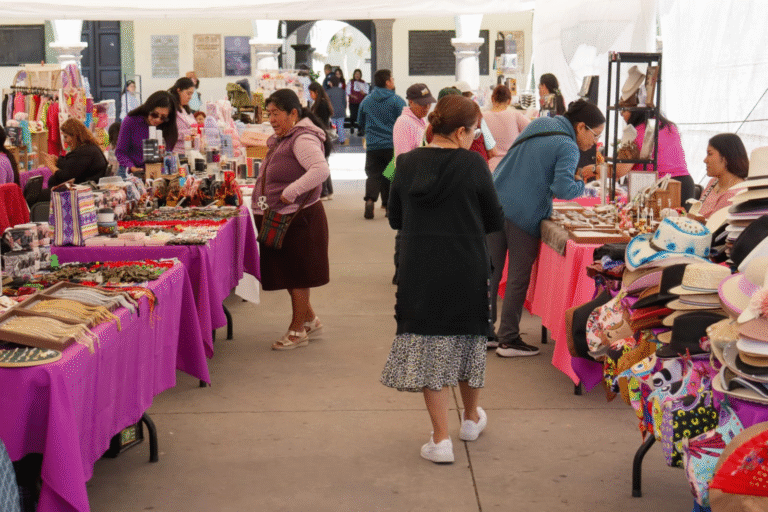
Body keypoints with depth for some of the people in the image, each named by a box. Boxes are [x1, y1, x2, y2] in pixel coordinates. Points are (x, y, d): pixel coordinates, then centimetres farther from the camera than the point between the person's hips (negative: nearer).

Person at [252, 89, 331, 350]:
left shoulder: (303, 139, -18)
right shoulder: (281, 139, 15)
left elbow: (321, 170, -33)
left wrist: (290, 193, -30)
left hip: (297, 217, -10)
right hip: (279, 217, 10)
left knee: (297, 274, 1)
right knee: (288, 271, 16)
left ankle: (298, 330, 13)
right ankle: (310, 319, 30)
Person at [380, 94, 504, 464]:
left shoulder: (406, 164, -3)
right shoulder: (473, 165, -11)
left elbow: (395, 219, 6)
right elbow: (495, 221, -3)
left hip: (418, 272, 1)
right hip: (466, 271, -1)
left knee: (429, 348, 6)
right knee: (468, 340, 19)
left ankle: (441, 439, 3)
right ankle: (472, 418, 38)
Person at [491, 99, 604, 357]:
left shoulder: (540, 123, 13)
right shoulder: (568, 148, -11)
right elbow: (562, 188, -22)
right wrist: (580, 184, -1)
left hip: (496, 204, 8)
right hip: (524, 215, -7)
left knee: (491, 273, 13)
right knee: (518, 279, 4)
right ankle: (508, 340, 12)